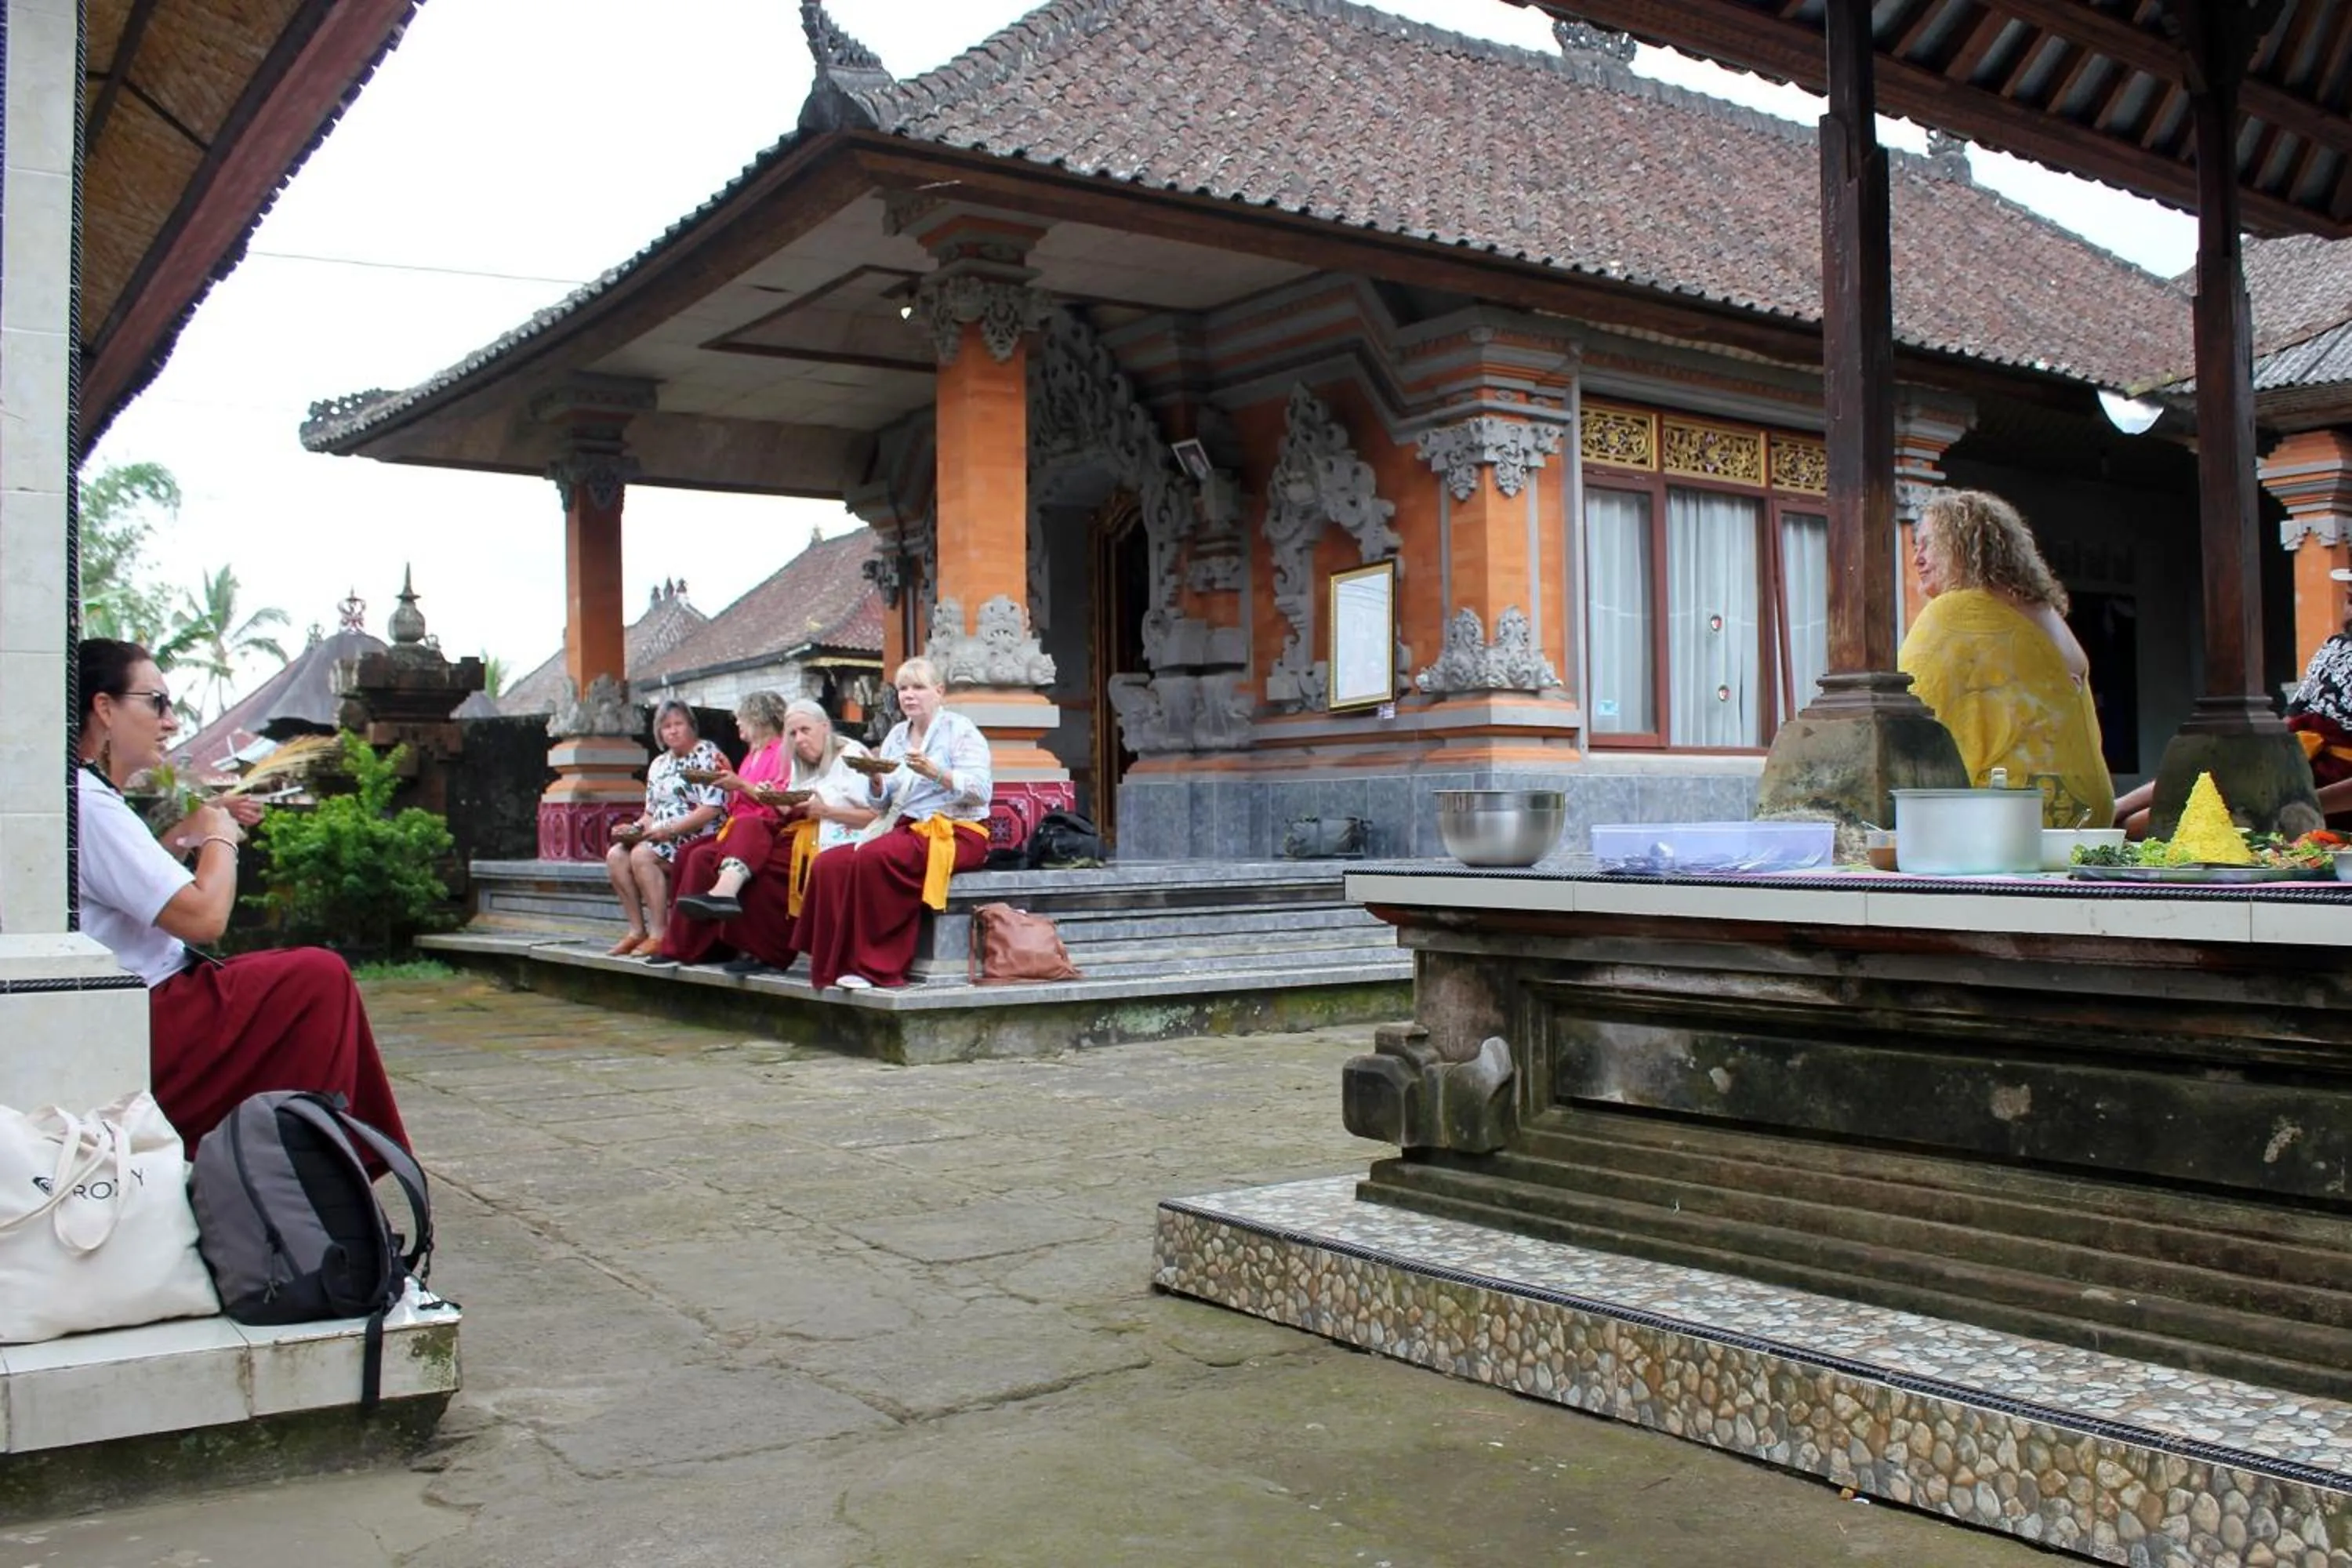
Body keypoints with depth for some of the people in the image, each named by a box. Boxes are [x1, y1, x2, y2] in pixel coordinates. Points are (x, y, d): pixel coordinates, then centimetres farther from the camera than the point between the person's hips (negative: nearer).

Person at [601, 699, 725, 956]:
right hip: (661, 839, 8)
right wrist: (635, 828, 0)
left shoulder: (709, 756, -5)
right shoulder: (659, 764, 19)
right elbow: (651, 813, 22)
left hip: (698, 837, -8)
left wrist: (670, 830, -21)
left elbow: (712, 809, -16)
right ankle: (637, 931, -13)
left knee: (642, 855, -29)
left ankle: (659, 935, -25)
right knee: (616, 855, -15)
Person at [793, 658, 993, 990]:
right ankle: (837, 964, -17)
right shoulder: (897, 735, 19)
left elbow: (981, 790, -13)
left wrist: (935, 773, -26)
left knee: (873, 857, -33)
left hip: (956, 832, -7)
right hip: (905, 828, 7)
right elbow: (879, 802, 16)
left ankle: (877, 966, -25)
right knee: (829, 863, -18)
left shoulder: (960, 730, 0)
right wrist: (876, 780, -6)